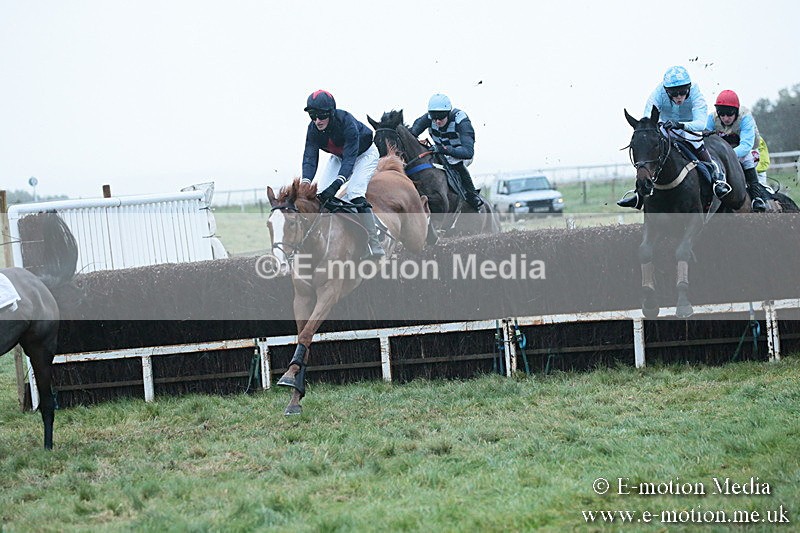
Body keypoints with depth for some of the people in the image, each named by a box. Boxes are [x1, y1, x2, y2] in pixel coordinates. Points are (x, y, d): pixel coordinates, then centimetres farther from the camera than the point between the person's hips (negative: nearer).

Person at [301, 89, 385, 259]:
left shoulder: (347, 122, -38)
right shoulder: (313, 129, -22)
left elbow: (350, 157, -44)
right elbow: (310, 157, -28)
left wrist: (337, 184, -57)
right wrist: (305, 182, -47)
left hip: (364, 154, -6)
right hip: (339, 157, 6)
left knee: (354, 193, -25)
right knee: (320, 193, -10)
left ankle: (374, 247, -24)